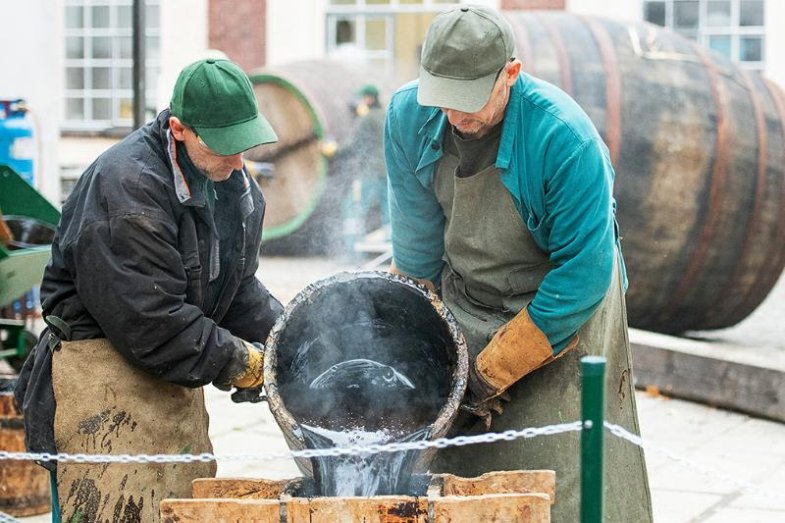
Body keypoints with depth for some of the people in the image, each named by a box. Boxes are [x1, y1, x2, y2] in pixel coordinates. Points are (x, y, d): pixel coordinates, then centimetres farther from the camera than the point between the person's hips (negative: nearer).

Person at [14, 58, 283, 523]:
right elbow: (148, 321, -23)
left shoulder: (237, 187, 8)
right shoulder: (127, 187, -21)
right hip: (102, 367, -9)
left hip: (175, 379, 9)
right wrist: (242, 363, -15)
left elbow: (239, 290, 16)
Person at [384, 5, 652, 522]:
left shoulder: (565, 139, -27)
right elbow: (417, 244, -2)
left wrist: (493, 371, -18)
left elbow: (584, 272, -22)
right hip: (461, 305, 4)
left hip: (563, 311, -4)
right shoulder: (408, 115, -12)